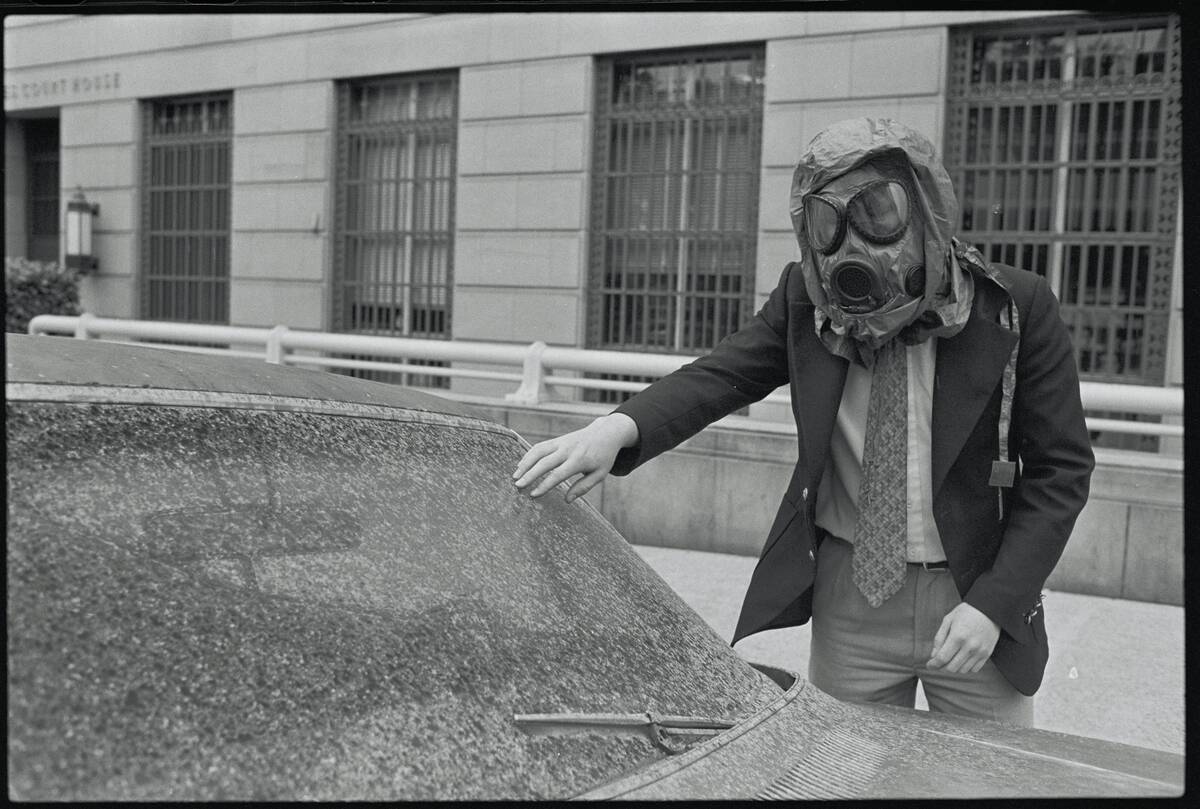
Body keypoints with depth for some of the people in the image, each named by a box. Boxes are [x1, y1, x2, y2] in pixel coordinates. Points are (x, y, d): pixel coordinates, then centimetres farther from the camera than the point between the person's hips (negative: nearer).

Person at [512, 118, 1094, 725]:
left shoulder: (1016, 309, -11)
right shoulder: (805, 300, -3)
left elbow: (1061, 469, -7)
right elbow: (723, 374, -13)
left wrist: (993, 604, -15)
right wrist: (619, 426, -33)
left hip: (974, 599, -1)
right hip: (850, 595, 2)